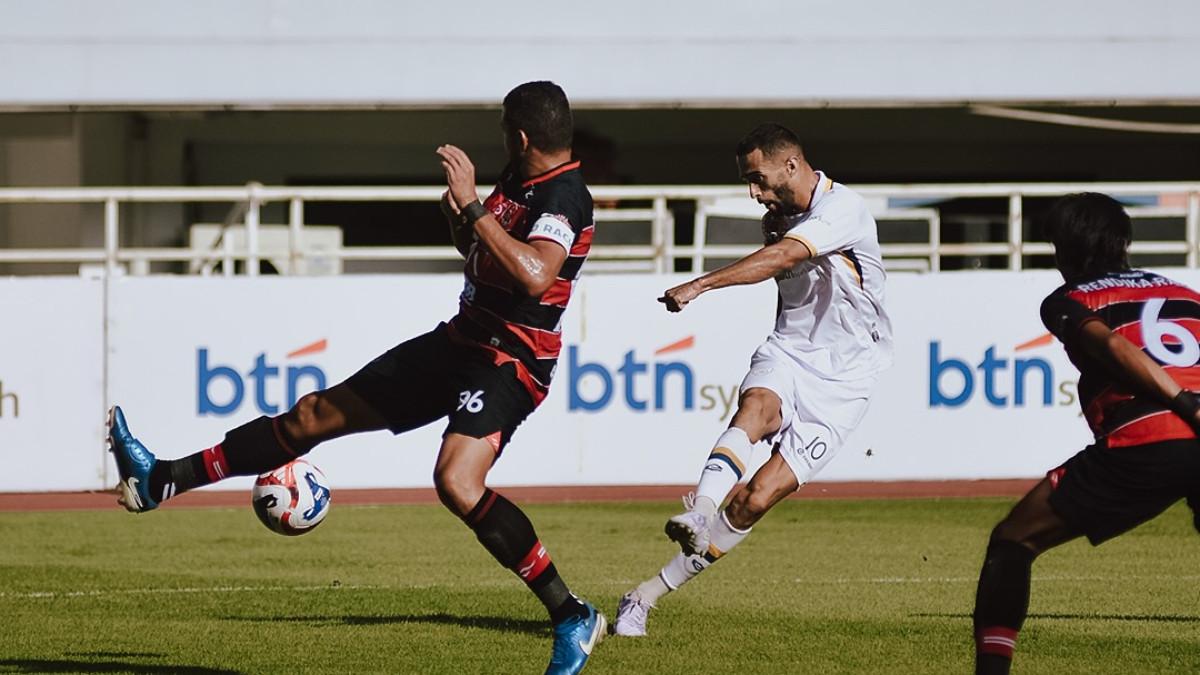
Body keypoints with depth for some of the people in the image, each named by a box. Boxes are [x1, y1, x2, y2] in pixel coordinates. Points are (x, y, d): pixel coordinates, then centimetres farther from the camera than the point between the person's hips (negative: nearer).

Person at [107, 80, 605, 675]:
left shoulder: (564, 196, -19)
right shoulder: (517, 181, 11)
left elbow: (535, 274, -38)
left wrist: (473, 207, -34)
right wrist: (458, 219, 5)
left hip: (508, 363, -10)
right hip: (459, 341, 10)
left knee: (457, 482, -34)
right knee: (316, 414, 14)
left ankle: (572, 618, -23)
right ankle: (160, 481, 23)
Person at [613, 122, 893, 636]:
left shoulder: (844, 209, -16)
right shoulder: (780, 218, 10)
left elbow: (777, 260, -31)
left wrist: (700, 285, -40)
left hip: (840, 379, -5)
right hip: (787, 349, 5)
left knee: (760, 497, -14)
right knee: (756, 406, -33)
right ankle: (699, 513, -57)